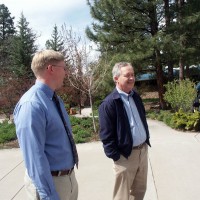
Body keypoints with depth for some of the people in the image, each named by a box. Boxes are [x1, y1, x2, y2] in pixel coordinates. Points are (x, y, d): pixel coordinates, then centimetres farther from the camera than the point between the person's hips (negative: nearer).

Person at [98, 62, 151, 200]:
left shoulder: (135, 96, 7)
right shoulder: (108, 103, -17)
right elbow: (106, 135, -17)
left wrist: (147, 139, 14)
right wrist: (116, 156, -17)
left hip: (143, 150, 7)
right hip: (125, 155, -7)